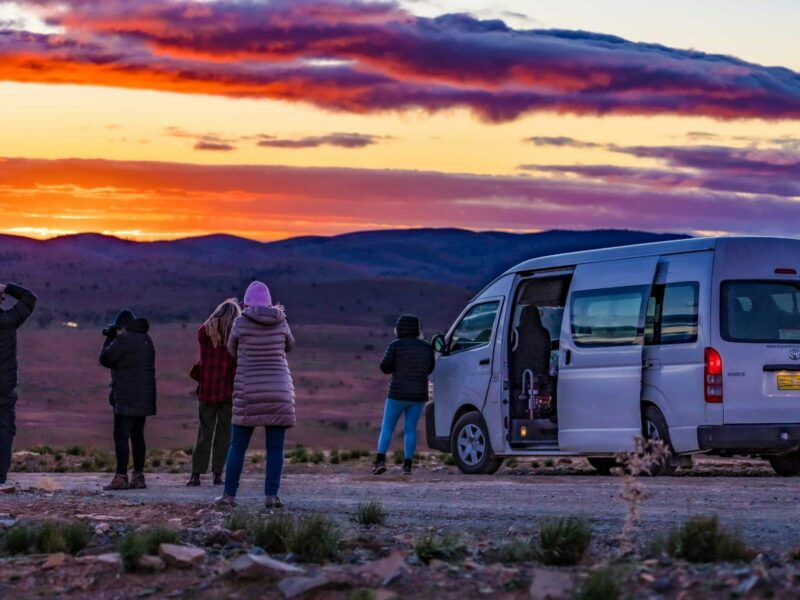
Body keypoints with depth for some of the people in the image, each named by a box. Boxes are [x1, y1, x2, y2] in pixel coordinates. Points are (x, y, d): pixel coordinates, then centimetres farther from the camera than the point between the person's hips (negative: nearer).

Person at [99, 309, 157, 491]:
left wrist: (109, 339, 7)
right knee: (137, 435, 13)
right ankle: (138, 476, 14)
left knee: (121, 436, -7)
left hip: (127, 398, -8)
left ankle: (121, 477, -12)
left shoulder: (124, 339, -13)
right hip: (144, 398, 8)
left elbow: (105, 359, -7)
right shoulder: (146, 339, 14)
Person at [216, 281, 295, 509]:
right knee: (275, 448, 3)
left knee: (237, 446, 7)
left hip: (249, 392, -1)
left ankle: (229, 495, 5)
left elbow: (233, 351, 13)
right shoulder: (281, 322, 2)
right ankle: (271, 495, -5)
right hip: (278, 390, 1)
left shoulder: (240, 322, -5)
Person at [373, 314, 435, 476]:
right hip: (419, 395, 3)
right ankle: (407, 465, 3)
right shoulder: (426, 347, 5)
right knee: (410, 429, 8)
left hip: (398, 393, -3)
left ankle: (380, 461, -8)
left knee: (387, 427, 5)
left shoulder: (396, 346, -7)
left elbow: (384, 367, -4)